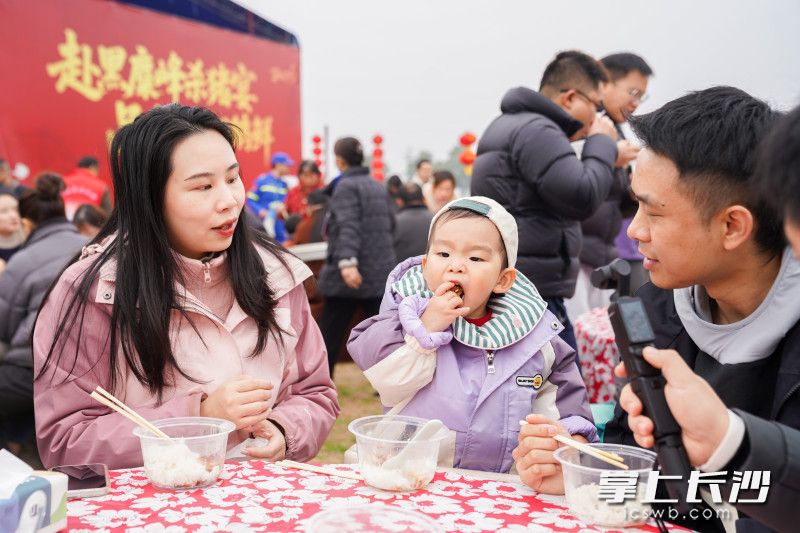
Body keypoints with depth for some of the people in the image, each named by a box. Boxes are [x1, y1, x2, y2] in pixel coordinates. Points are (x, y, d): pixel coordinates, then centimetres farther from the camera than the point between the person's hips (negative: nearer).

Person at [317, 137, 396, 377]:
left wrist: (347, 262, -33)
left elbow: (348, 226, -22)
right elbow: (390, 224, 22)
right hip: (380, 272, 6)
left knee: (330, 331, 6)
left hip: (350, 276, -6)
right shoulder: (378, 187, 12)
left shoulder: (346, 186, -9)